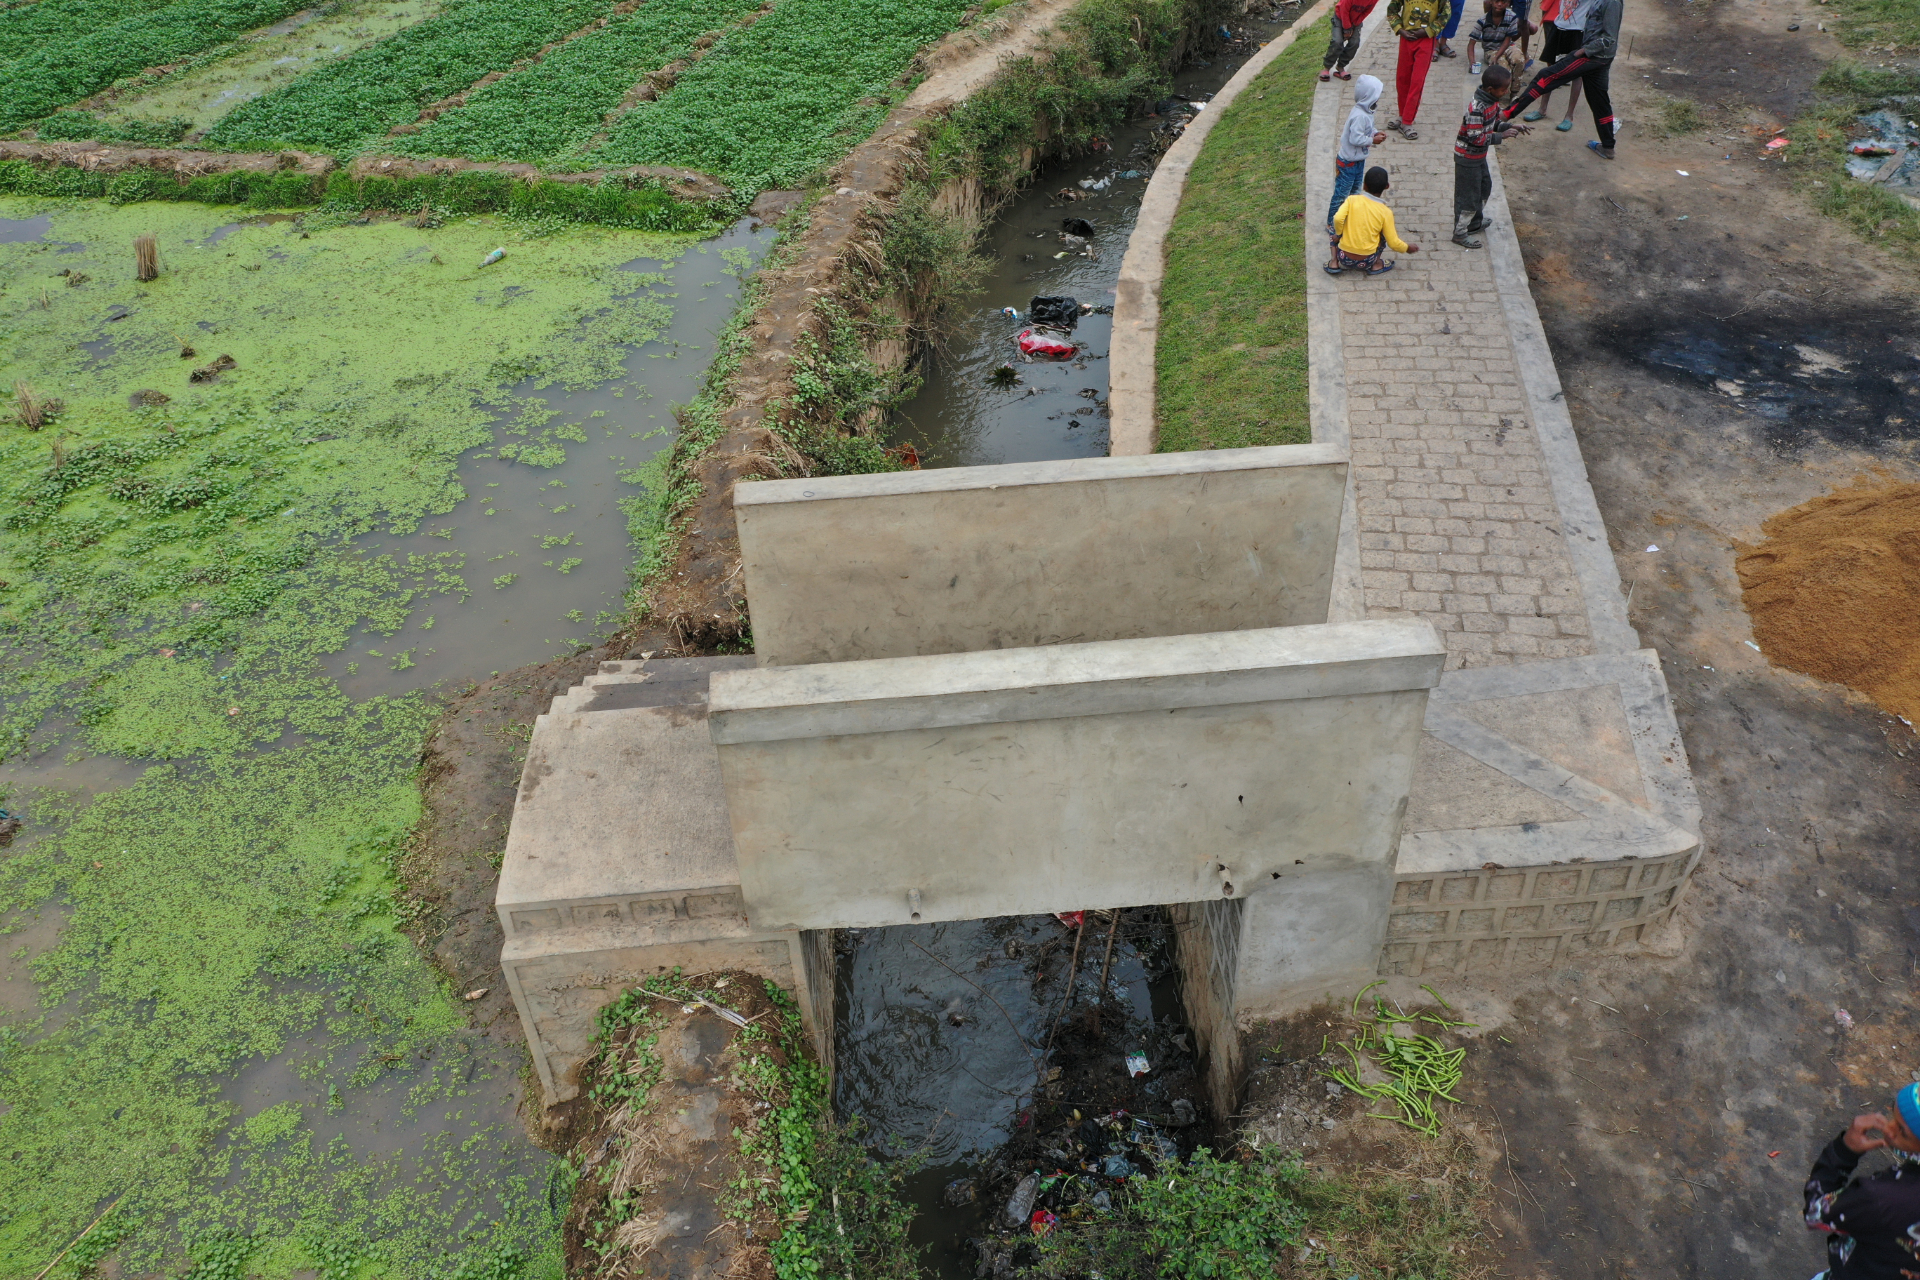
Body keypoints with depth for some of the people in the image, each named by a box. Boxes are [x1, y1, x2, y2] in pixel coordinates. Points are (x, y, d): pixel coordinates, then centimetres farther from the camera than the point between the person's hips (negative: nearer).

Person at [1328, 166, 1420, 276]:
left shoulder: (1352, 200, -4)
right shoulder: (1385, 212, -4)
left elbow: (1338, 219, -20)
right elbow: (1393, 243, -3)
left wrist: (1338, 234, 0)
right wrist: (1407, 248, 17)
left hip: (1344, 258, 0)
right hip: (1366, 262, 0)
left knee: (1336, 231, 27)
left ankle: (1335, 263, 10)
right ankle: (1376, 265, 13)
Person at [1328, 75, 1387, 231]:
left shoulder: (1364, 112, 2)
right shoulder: (1360, 116, -29)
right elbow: (1355, 139, -30)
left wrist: (1374, 135, -2)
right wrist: (1372, 140, -19)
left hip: (1358, 159, 10)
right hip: (1348, 162, -10)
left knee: (1355, 191, 22)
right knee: (1341, 194, 2)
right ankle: (1331, 224, 14)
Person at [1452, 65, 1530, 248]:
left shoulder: (1492, 100, -3)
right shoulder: (1477, 108, -31)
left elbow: (1494, 122, 11)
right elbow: (1475, 138, -31)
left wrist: (1511, 127, -7)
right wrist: (1501, 136, -25)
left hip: (1479, 155, 10)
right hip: (1467, 157, -10)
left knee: (1484, 186, 26)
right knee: (1468, 196, 3)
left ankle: (1475, 221, 45)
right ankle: (1460, 233, 18)